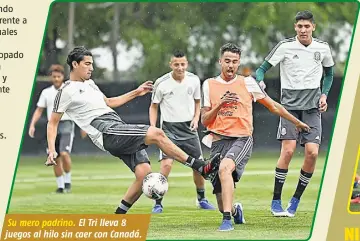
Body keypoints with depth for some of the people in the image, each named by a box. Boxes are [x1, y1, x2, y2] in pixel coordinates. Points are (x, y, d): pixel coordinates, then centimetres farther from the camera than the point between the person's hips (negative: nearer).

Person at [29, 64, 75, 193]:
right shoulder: (46, 92, 10)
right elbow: (39, 110, 12)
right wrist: (32, 125, -1)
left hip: (66, 125, -4)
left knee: (64, 154, -21)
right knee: (56, 159, 3)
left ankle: (68, 181, -4)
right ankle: (60, 186, 13)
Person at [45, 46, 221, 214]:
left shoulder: (89, 83, 25)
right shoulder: (66, 91, 1)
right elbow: (53, 123, 4)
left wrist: (136, 93, 36)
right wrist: (51, 150, -7)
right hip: (107, 132, -9)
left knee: (144, 172, -10)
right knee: (156, 134, -22)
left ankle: (118, 217, 1)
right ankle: (201, 167, -19)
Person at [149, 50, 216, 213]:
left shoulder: (194, 80, 0)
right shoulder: (161, 83, -9)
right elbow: (154, 106, 3)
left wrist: (196, 118, -2)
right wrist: (152, 127, -8)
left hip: (188, 127, 4)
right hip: (169, 128, -4)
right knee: (166, 164, -19)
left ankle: (201, 199, 26)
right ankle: (158, 203, -9)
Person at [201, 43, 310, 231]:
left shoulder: (247, 83, 6)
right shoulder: (209, 85, 9)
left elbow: (273, 106, 16)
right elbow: (204, 120, 7)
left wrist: (297, 122, 22)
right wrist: (220, 104, -10)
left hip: (242, 139, -2)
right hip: (218, 141, 2)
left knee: (225, 168, -37)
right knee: (222, 204, 1)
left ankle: (227, 220, -35)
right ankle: (235, 210, 40)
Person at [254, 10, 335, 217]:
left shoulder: (323, 48, 5)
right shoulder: (285, 46, -4)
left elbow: (329, 74, 21)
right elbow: (262, 69, -1)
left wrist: (324, 95, 5)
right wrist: (259, 82, -23)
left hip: (312, 106, 2)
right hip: (290, 104, -2)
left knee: (312, 152, -11)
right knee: (288, 150, -16)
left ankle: (296, 200, 5)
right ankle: (276, 202, -6)